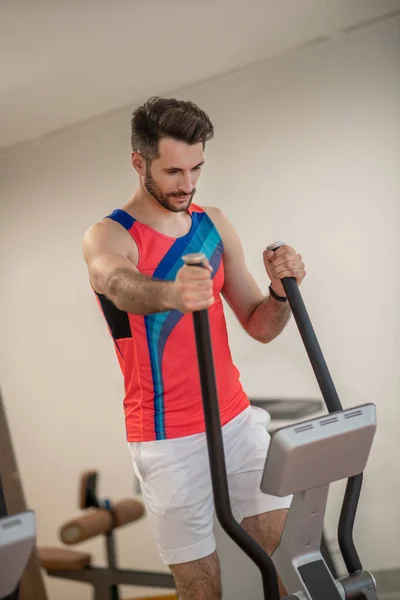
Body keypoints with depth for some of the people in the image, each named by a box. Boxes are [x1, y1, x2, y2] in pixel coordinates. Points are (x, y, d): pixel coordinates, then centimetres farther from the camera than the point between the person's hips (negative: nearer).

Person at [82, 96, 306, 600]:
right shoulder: (107, 236, -11)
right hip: (168, 440, -5)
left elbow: (260, 327, 6)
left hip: (238, 420, 5)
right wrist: (172, 295, -59)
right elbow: (122, 286, -37)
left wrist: (281, 291, -17)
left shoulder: (215, 224, 6)